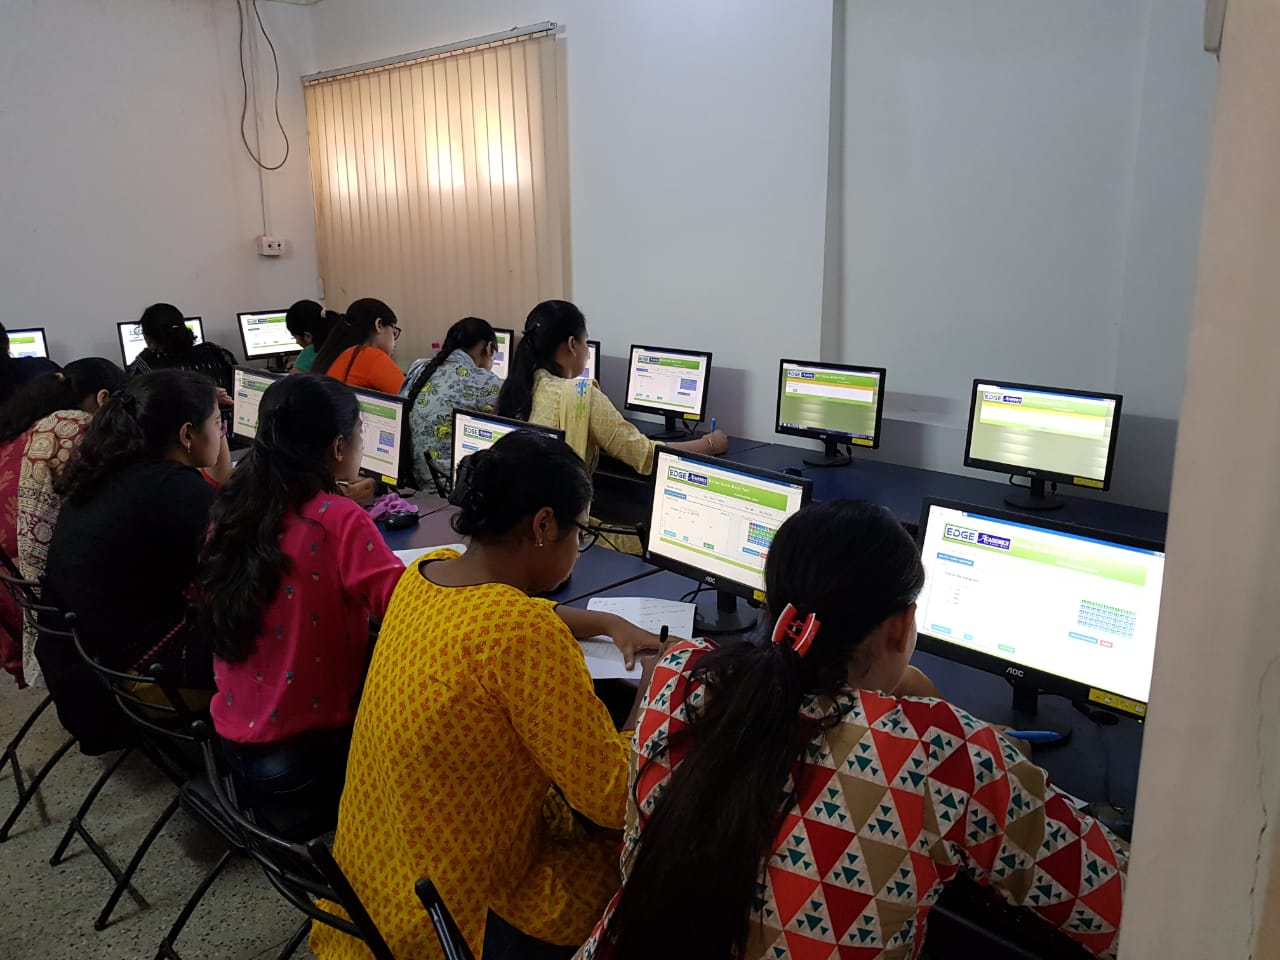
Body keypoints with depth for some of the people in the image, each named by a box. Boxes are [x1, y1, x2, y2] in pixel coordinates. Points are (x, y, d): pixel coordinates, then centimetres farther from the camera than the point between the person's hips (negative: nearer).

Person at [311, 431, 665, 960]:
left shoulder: (426, 571, -5)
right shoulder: (523, 635, -32)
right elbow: (613, 798, -26)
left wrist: (608, 624, 11)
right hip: (455, 915, -8)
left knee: (590, 830, 24)